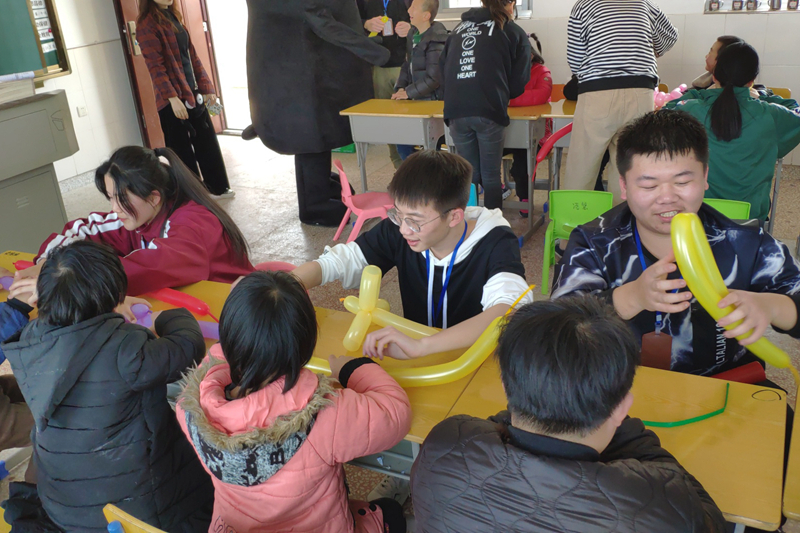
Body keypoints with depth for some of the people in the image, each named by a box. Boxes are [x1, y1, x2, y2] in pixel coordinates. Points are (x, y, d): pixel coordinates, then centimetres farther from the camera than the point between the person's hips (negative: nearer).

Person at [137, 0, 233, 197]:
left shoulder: (173, 17, 13)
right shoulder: (147, 24, -10)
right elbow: (155, 65, -17)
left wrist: (206, 85, 9)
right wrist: (172, 97, -24)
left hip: (192, 93, 8)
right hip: (173, 99, -8)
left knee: (207, 142, 14)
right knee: (182, 150, 2)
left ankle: (218, 187, 28)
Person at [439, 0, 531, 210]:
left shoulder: (459, 29, 21)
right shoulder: (514, 33, 10)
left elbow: (443, 72, 20)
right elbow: (518, 83, 8)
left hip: (456, 112, 4)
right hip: (489, 112, -3)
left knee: (469, 175, 15)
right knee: (491, 176, 7)